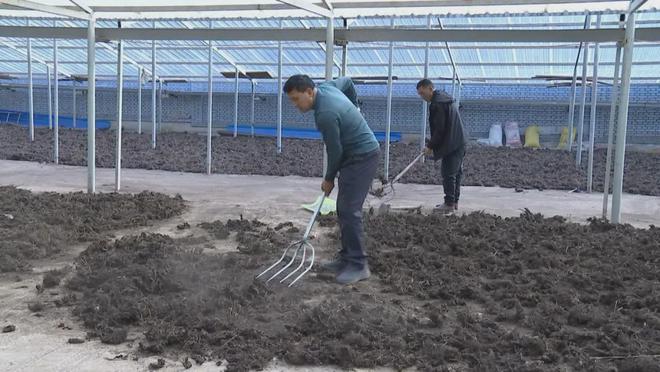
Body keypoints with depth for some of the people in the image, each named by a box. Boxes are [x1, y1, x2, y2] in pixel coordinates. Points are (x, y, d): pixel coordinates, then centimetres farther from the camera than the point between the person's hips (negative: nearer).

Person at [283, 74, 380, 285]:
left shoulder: (326, 114, -26)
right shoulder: (326, 87, 2)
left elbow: (335, 150, -16)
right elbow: (348, 81, 23)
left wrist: (329, 179, 0)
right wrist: (354, 106, 34)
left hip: (362, 157, -10)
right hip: (357, 154, 10)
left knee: (349, 210, -13)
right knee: (344, 209, 11)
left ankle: (358, 266, -9)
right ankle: (346, 258, 16)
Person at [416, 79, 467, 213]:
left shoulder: (437, 104, -17)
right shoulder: (445, 98, 15)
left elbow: (439, 129, -20)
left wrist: (430, 146, -10)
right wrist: (432, 143, 18)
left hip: (451, 145, -10)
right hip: (459, 143, 10)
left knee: (448, 174, -4)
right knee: (456, 173, 14)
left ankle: (449, 204, 0)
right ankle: (454, 202, 23)